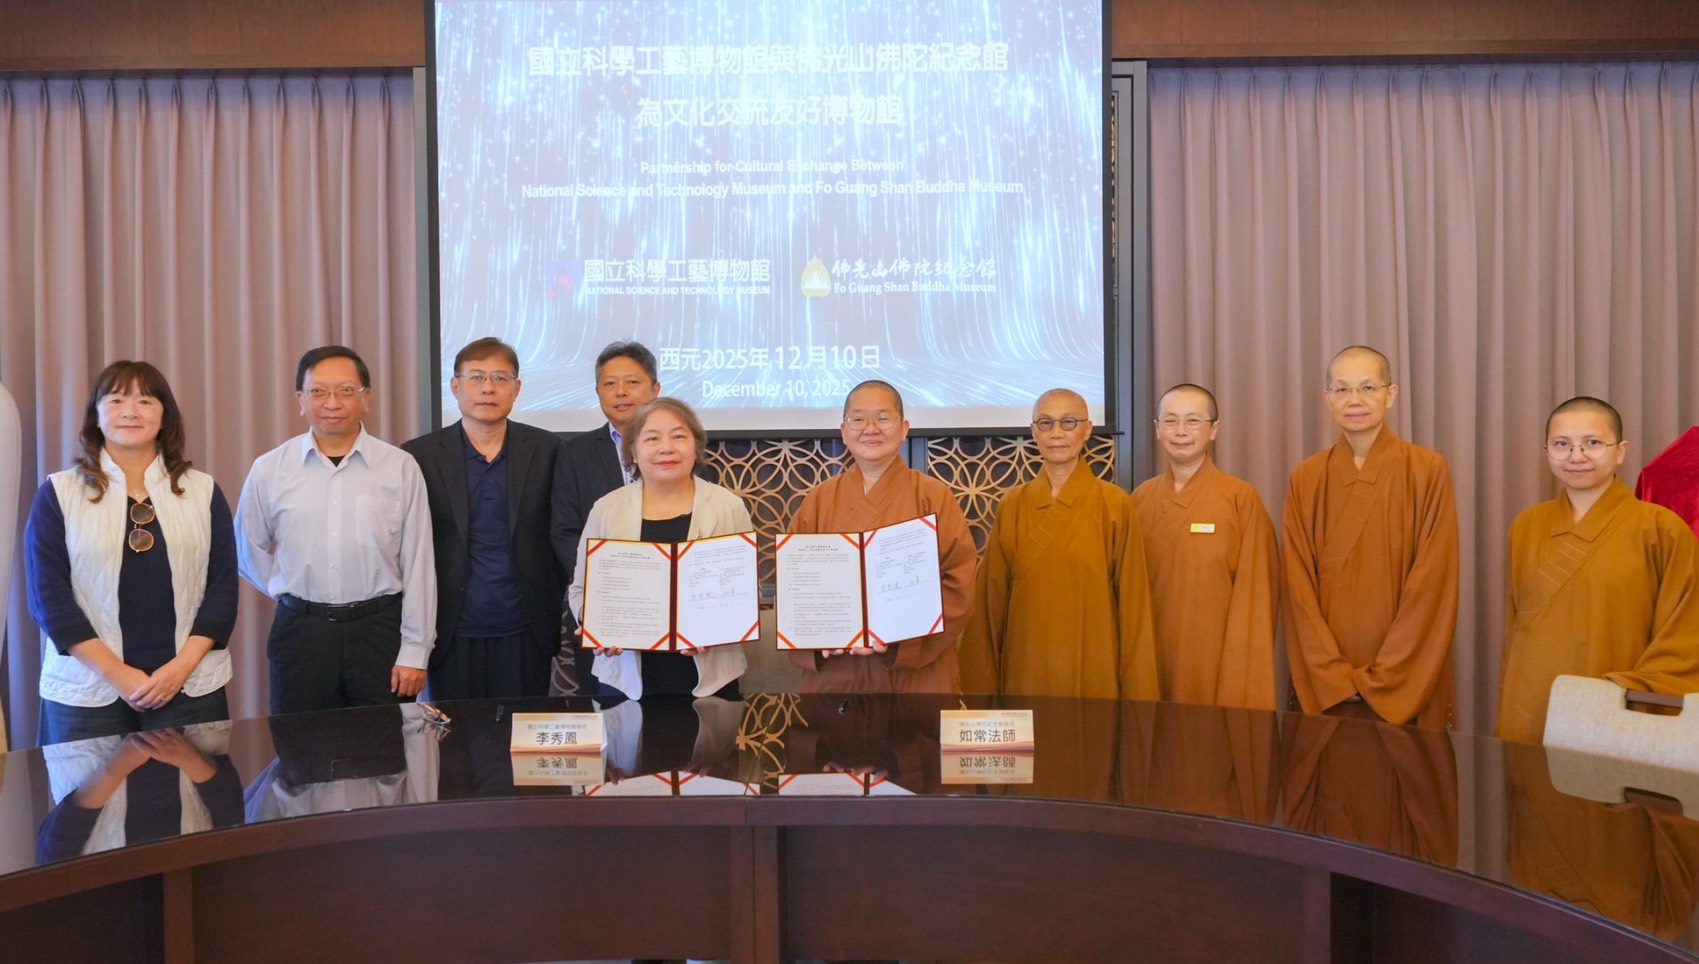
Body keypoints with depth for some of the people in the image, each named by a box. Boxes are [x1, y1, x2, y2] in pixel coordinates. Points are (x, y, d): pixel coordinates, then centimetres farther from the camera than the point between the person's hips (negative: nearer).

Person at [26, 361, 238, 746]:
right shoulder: (59, 493, 4)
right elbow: (49, 595, -2)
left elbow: (223, 585, 4)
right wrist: (117, 673, -10)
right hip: (88, 692, -1)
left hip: (190, 686, 1)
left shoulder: (202, 491, 8)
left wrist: (183, 666, -9)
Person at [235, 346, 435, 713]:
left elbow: (418, 565, -2)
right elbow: (249, 551, 15)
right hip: (300, 630, 1)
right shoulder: (269, 470, 2)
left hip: (380, 628, -1)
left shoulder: (401, 467, -1)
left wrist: (414, 652, -4)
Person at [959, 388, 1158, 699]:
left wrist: (1137, 693, -6)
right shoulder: (1013, 506, 5)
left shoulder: (1114, 504, -3)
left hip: (1094, 674, -2)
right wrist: (984, 686, 3)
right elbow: (993, 599, 7)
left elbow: (1133, 602, -4)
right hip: (1025, 673, 2)